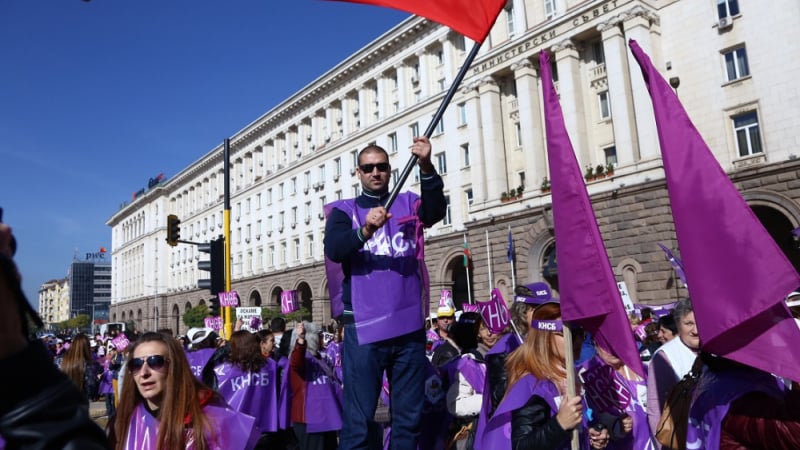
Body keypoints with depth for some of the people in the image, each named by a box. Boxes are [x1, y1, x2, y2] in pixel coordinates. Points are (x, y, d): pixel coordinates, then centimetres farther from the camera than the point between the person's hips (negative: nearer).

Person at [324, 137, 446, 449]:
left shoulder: (408, 203, 12)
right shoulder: (343, 211, 6)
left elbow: (436, 211, -10)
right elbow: (334, 249, -13)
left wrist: (426, 168, -26)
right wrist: (365, 230, -32)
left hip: (409, 326, 3)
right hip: (364, 327, -2)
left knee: (409, 415, 11)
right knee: (359, 418, -1)